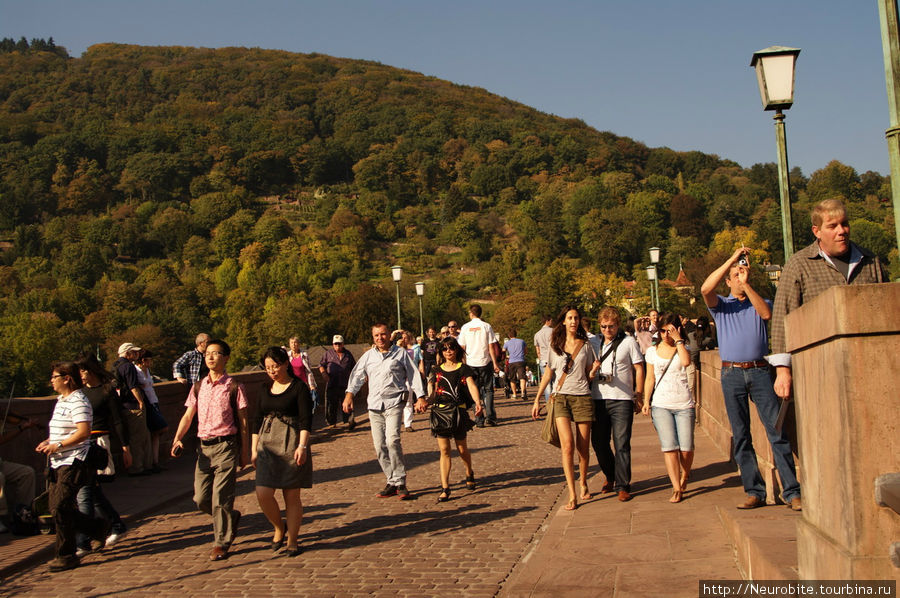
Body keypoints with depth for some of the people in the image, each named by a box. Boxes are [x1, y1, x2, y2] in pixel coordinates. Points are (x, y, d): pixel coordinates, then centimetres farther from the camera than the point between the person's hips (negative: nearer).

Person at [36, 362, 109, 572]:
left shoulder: (78, 401, -15)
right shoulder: (61, 401, 17)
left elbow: (84, 432, -25)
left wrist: (57, 445, -21)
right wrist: (48, 442, 10)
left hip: (73, 462, -10)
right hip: (59, 463, 10)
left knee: (60, 508, -9)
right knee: (56, 508, 11)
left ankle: (66, 556, 2)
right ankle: (99, 528, 25)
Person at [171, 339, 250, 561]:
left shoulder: (233, 387, -3)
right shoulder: (198, 387, 11)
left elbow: (243, 422, -1)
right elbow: (188, 416, 10)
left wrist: (245, 452, -2)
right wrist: (177, 439, -6)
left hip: (226, 446, -5)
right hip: (204, 446, 5)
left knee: (220, 498, -5)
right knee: (201, 499, 5)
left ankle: (221, 543, 11)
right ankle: (232, 517, 32)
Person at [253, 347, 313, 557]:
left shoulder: (299, 387, -4)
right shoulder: (267, 390, 14)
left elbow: (306, 419, -10)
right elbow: (258, 420, 19)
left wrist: (302, 446, -20)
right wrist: (254, 449, 15)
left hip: (291, 445, -5)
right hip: (267, 445, 5)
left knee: (292, 496, 1)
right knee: (263, 494, -6)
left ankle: (292, 541, 16)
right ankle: (279, 528, 20)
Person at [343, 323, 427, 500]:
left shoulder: (400, 353, 6)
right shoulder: (368, 356, 15)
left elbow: (413, 375, 8)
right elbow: (357, 375, 11)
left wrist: (420, 397, 1)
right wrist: (349, 394, -4)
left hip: (394, 403, -4)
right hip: (374, 405, 4)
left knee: (392, 440, -21)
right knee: (379, 446, 1)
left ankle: (400, 482, -12)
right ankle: (392, 482, 11)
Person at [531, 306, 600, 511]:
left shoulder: (586, 345, 10)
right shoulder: (555, 346, 10)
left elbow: (589, 375, 13)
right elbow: (548, 373, 17)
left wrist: (594, 371, -10)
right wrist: (537, 400, 16)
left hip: (583, 398, 1)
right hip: (561, 398, -1)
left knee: (583, 448, 4)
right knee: (567, 446, -13)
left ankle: (583, 482, 30)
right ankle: (572, 496, -12)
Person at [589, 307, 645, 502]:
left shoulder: (629, 342, 2)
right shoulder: (593, 342, 10)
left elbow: (639, 368, 5)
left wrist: (639, 393, -1)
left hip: (622, 400, -3)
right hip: (598, 398, 4)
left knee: (622, 444, -5)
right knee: (598, 442, 8)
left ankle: (623, 486, 4)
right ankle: (610, 476, 31)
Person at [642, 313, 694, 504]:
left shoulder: (682, 349, 5)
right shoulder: (652, 351, 10)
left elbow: (686, 361, -19)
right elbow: (650, 378, 13)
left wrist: (678, 340, -11)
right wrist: (646, 401, 4)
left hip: (683, 405, -1)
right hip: (661, 405, 1)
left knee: (686, 448, -4)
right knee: (669, 447, -12)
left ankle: (685, 478, 25)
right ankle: (676, 488, -7)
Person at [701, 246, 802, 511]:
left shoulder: (760, 302, 16)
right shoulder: (721, 305, 13)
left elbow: (766, 313, -9)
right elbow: (705, 289, -9)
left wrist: (747, 284, -10)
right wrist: (732, 259, -8)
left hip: (760, 371, 0)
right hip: (732, 373, 1)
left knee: (777, 430, -8)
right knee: (741, 435, 2)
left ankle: (792, 492, -6)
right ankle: (755, 492, 8)